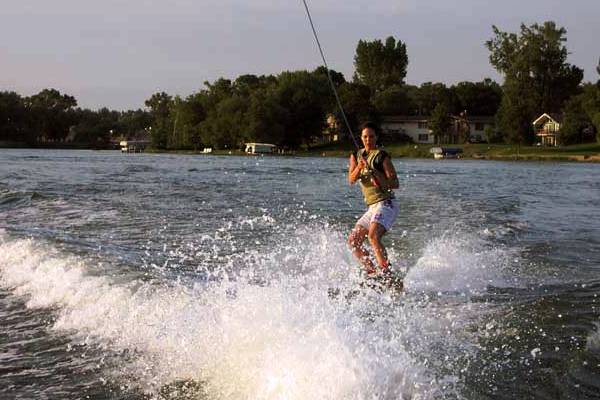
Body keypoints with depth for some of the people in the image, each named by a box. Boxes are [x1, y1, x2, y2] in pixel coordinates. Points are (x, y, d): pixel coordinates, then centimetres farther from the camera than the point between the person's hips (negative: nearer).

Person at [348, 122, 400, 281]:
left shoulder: (382, 156, -5)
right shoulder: (356, 155, 13)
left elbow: (395, 184, -9)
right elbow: (351, 180, -1)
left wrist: (376, 174, -22)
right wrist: (359, 167, -19)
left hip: (386, 204, -8)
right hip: (372, 207, 8)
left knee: (373, 236, -28)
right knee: (353, 240, 4)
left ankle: (386, 273, -31)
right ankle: (372, 272, 8)